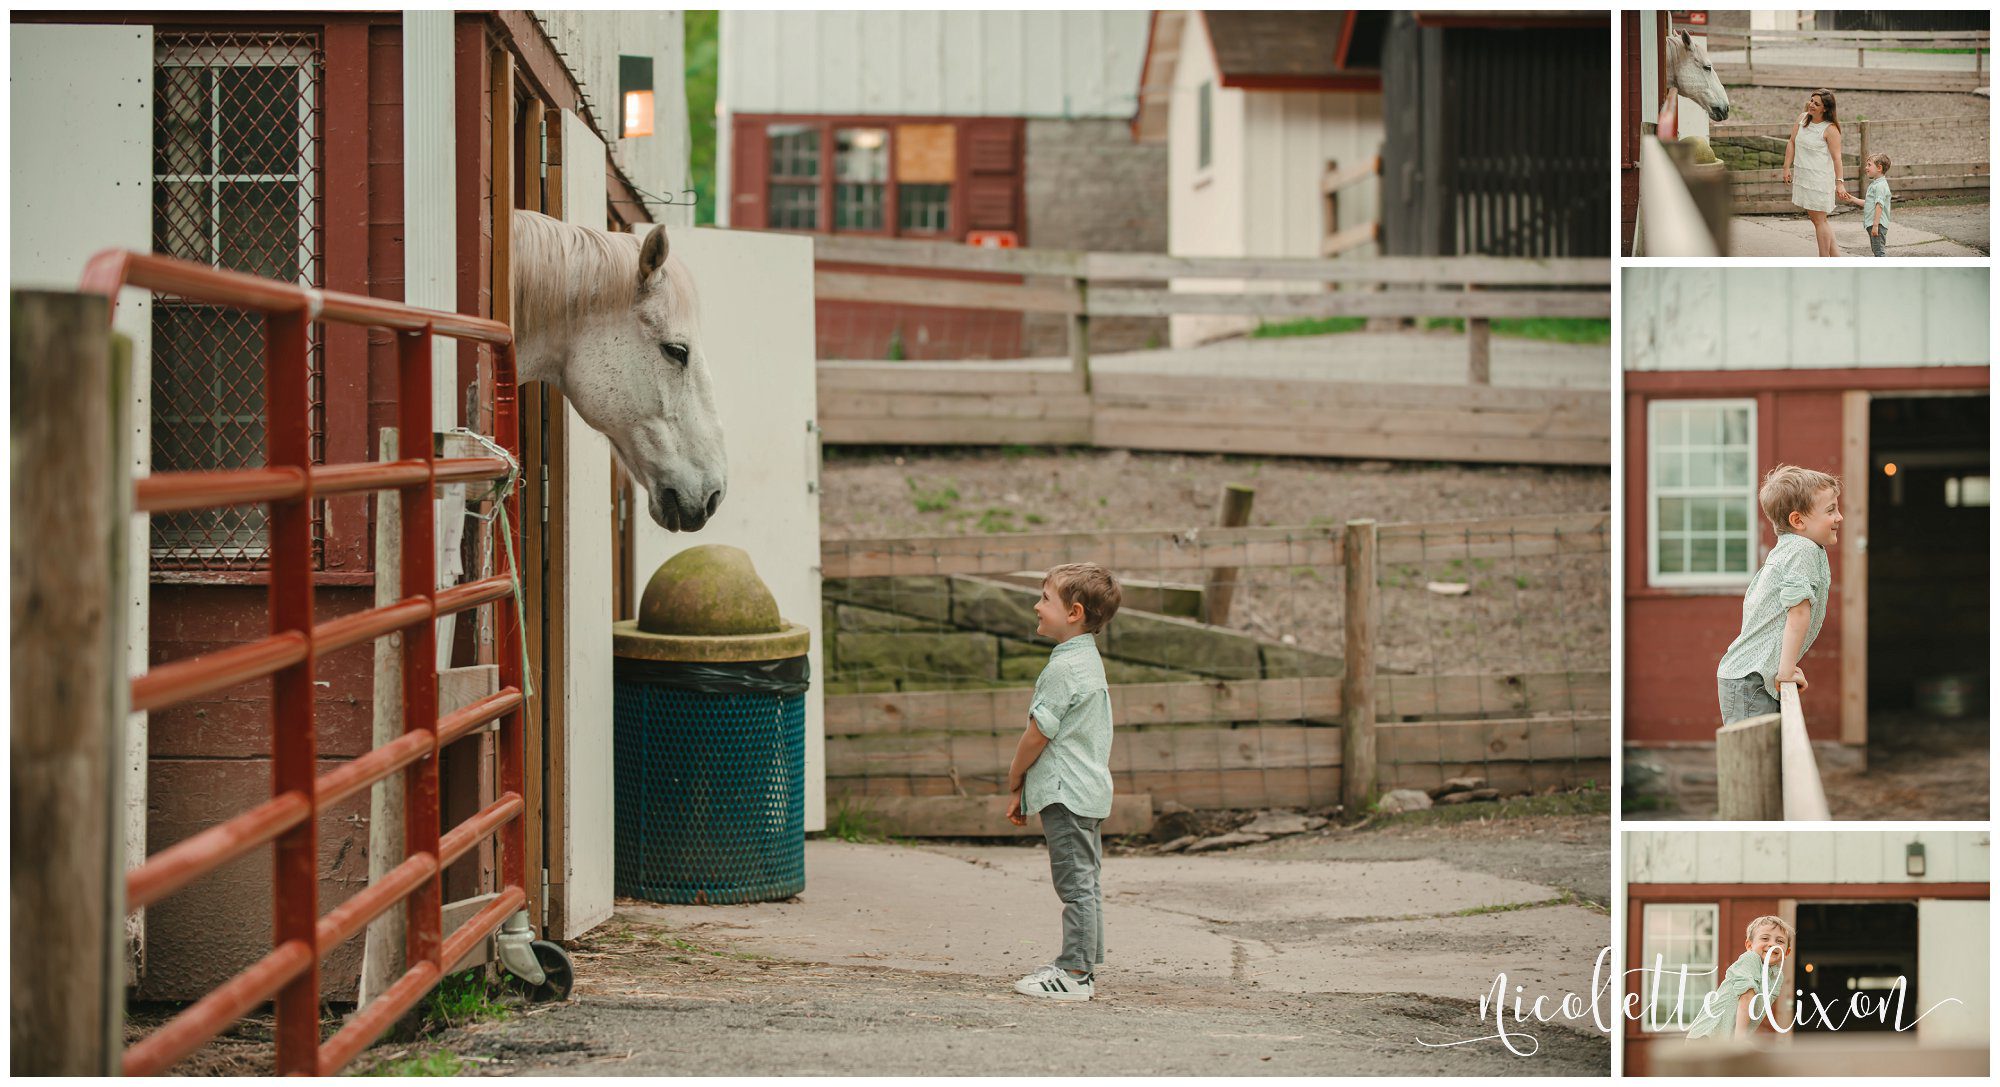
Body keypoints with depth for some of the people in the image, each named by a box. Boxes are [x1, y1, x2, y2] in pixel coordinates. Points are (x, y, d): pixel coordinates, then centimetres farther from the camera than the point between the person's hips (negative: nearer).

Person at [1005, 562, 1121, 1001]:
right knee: (1085, 883, 14)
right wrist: (1026, 790, 19)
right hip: (1089, 790, 10)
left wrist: (1015, 779, 2)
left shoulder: (1065, 667, -17)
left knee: (1076, 884, -7)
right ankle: (1081, 965, 21)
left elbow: (1039, 733, -15)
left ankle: (1075, 973, -5)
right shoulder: (1089, 660, 15)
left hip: (1066, 792, -10)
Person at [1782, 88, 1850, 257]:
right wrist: (1787, 168, 5)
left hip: (1820, 178, -8)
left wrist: (1839, 182, -18)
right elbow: (1792, 143, 10)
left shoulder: (1830, 129, -15)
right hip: (1802, 176, 8)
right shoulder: (1802, 118, 4)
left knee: (1819, 219, -1)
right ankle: (1835, 255, 25)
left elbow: (1836, 157, -16)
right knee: (1814, 217, 15)